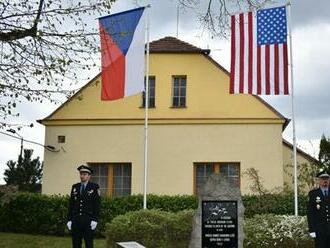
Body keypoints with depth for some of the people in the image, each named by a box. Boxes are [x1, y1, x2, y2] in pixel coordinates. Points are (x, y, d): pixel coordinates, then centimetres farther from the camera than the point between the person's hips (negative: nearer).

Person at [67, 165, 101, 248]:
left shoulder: (94, 187, -2)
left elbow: (97, 205, -6)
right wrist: (69, 220, 3)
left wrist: (95, 220, -13)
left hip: (88, 220, -4)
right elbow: (71, 204, 10)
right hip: (76, 220, 4)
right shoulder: (75, 187, 10)